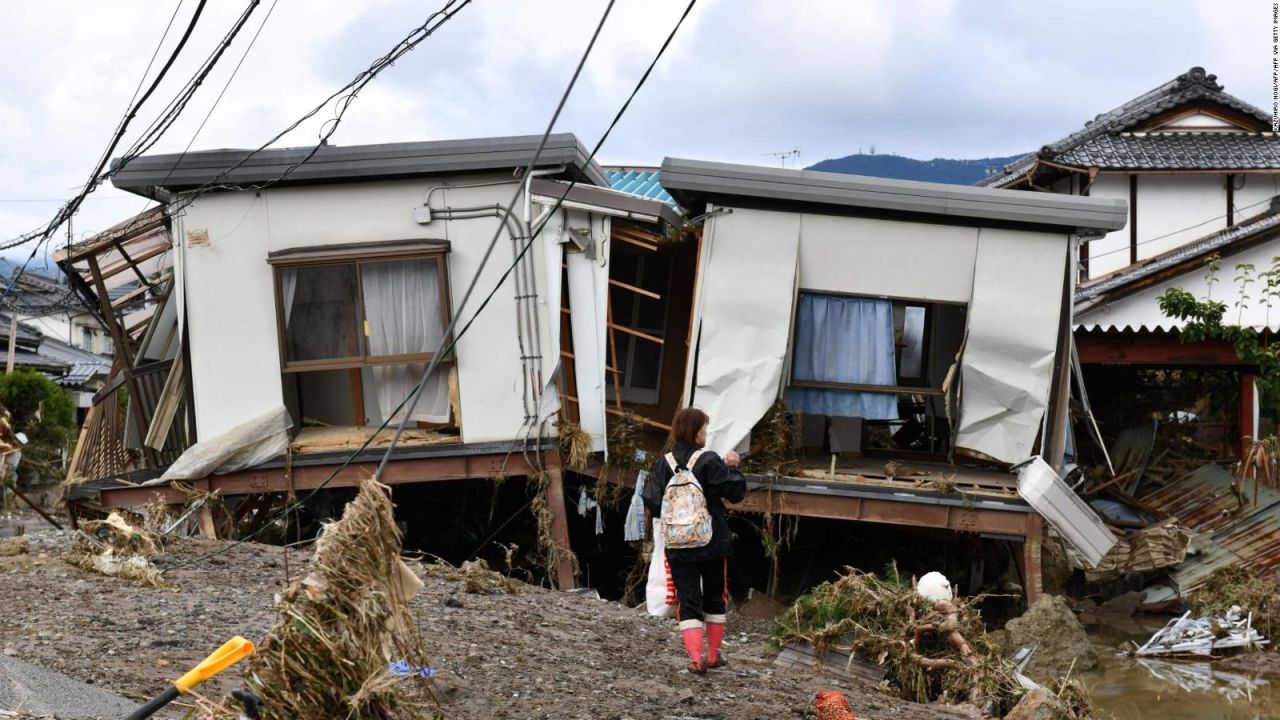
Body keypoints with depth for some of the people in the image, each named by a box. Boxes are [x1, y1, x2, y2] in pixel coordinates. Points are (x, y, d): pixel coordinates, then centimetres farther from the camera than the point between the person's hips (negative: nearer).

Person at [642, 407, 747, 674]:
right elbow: (736, 491, -9)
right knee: (715, 597, 17)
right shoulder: (709, 461, -13)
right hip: (713, 543, -1)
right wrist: (732, 467, 6)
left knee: (688, 601, 5)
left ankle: (696, 658, -8)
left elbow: (652, 503, -7)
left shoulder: (664, 464, -5)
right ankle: (713, 654, 25)